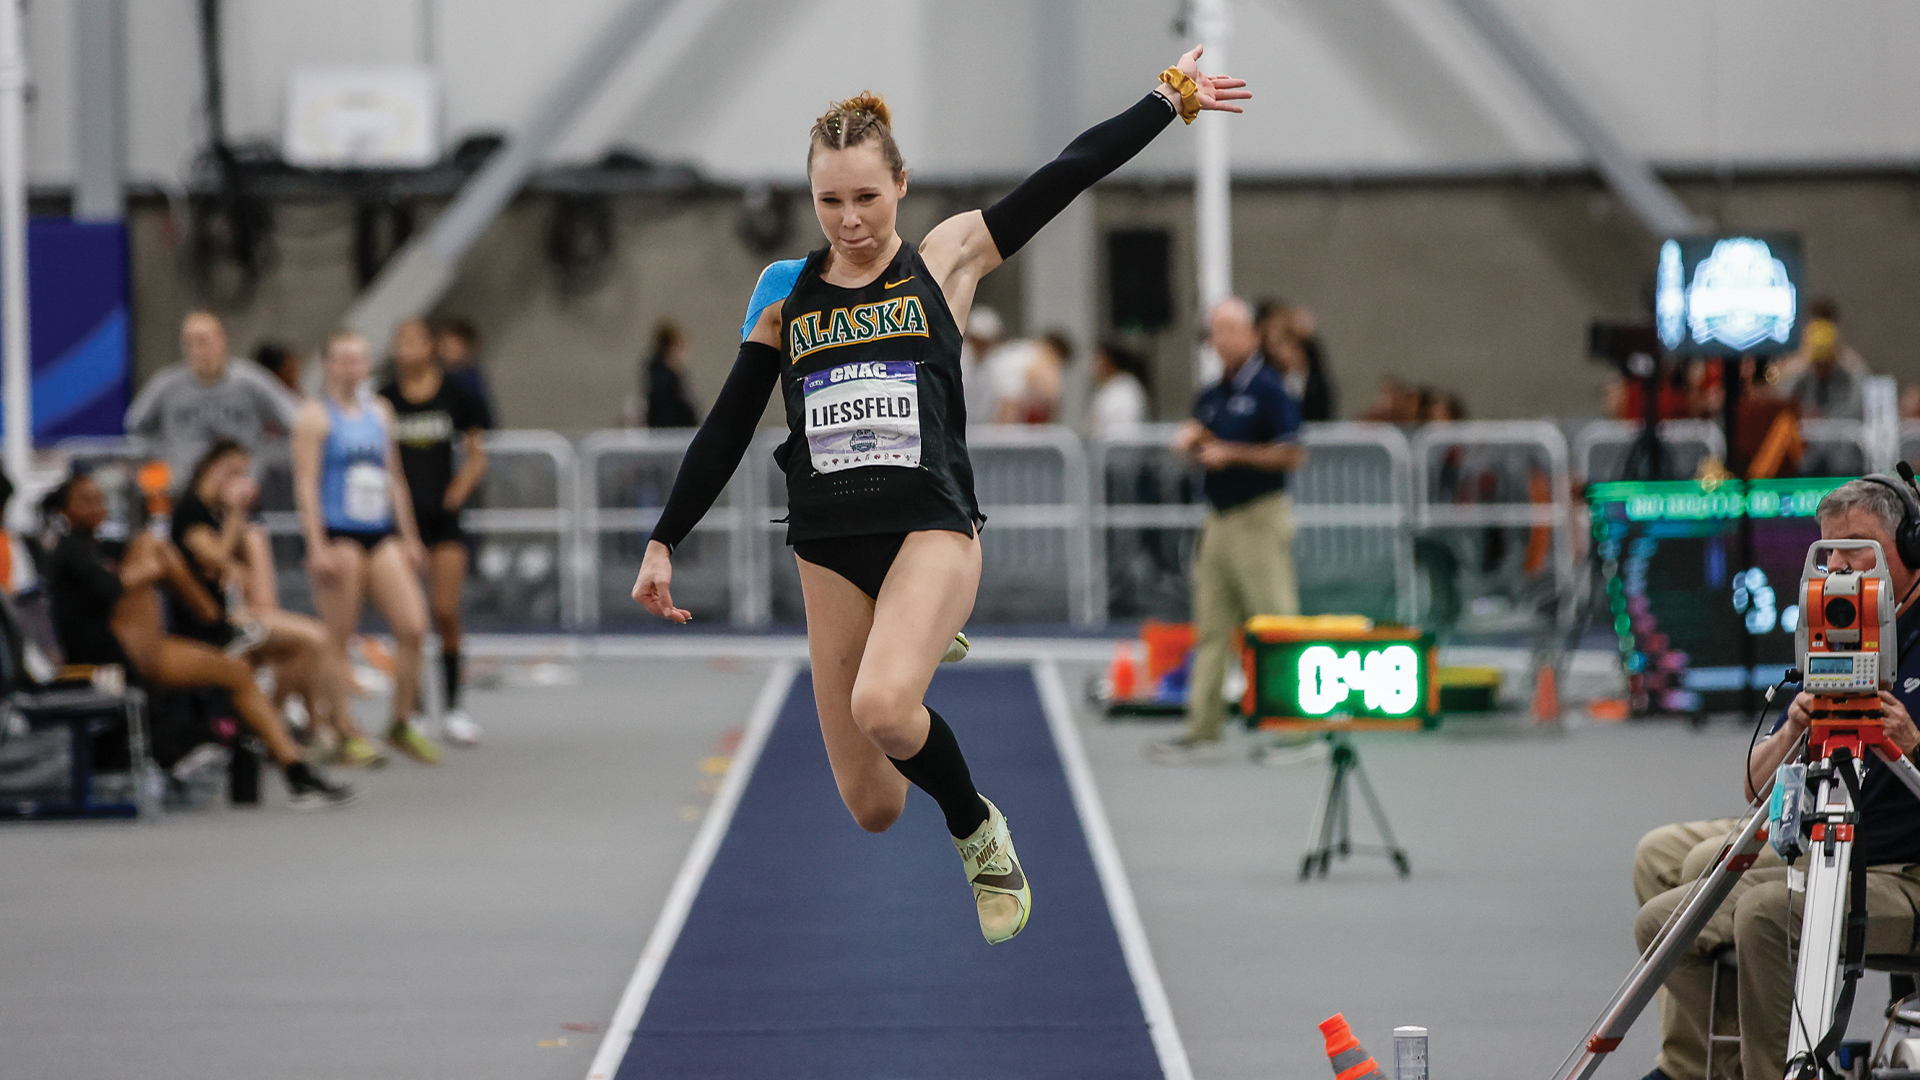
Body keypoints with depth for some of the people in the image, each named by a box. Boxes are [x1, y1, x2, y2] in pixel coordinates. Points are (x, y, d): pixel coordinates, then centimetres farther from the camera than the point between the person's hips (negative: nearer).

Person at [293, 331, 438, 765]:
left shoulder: (379, 411, 16)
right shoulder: (316, 415, -3)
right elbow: (306, 484, -8)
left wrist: (409, 538, 18)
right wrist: (317, 546, -16)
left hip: (382, 533, 6)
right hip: (338, 536, -6)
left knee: (413, 627, -4)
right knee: (337, 640, -2)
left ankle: (401, 724, 8)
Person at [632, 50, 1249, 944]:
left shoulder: (947, 259, 4)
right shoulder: (786, 293, 9)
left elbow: (1071, 173, 4)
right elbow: (727, 427, 14)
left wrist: (1171, 97, 3)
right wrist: (663, 542, 13)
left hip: (932, 529, -3)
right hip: (827, 549, 3)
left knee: (881, 706, -33)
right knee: (873, 809, 0)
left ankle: (978, 830, -4)